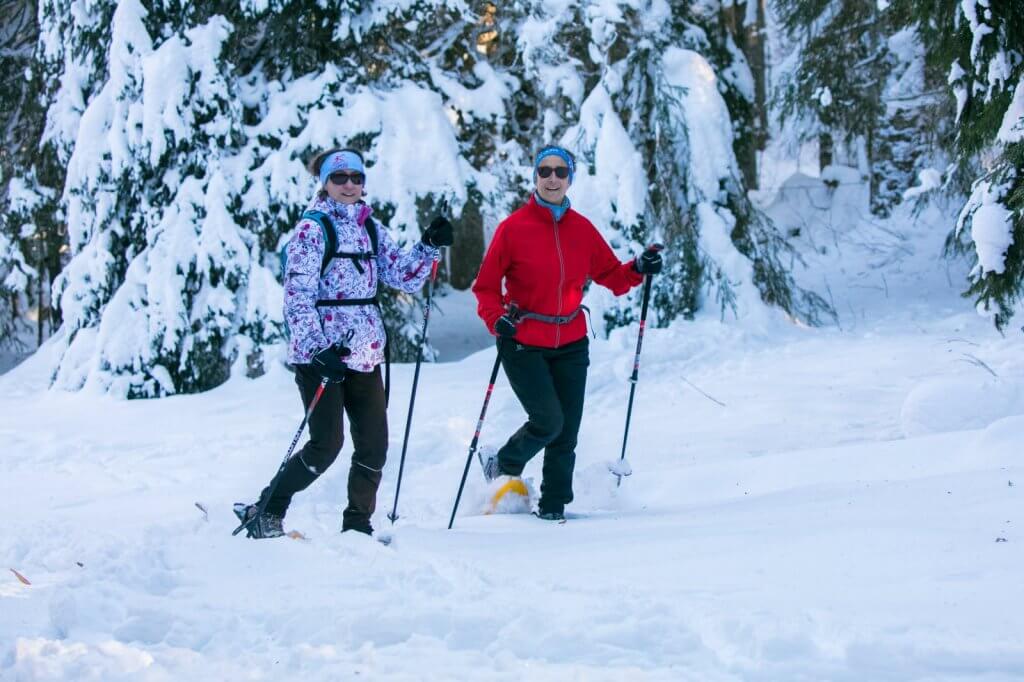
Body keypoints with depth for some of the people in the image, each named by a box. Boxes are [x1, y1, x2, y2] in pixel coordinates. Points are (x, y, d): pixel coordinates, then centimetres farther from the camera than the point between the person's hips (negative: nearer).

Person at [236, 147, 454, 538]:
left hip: (364, 352, 6)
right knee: (327, 444, -9)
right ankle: (266, 513, 5)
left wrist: (430, 248, -2)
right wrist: (317, 349, -24)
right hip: (320, 353, -6)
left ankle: (357, 525, 14)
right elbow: (298, 294, -14)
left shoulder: (370, 228, 13)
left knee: (374, 444, 1)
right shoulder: (313, 228, -6)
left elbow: (403, 277, 14)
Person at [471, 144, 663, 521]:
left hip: (571, 345, 4)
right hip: (523, 344, -4)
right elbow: (486, 286, -3)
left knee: (566, 432, 5)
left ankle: (552, 506, 20)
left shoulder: (583, 229, 5)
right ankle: (504, 465, 16)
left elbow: (611, 275, 11)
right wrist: (498, 320, -19)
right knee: (548, 421, -13)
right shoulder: (513, 227, -7)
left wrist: (638, 269, -7)